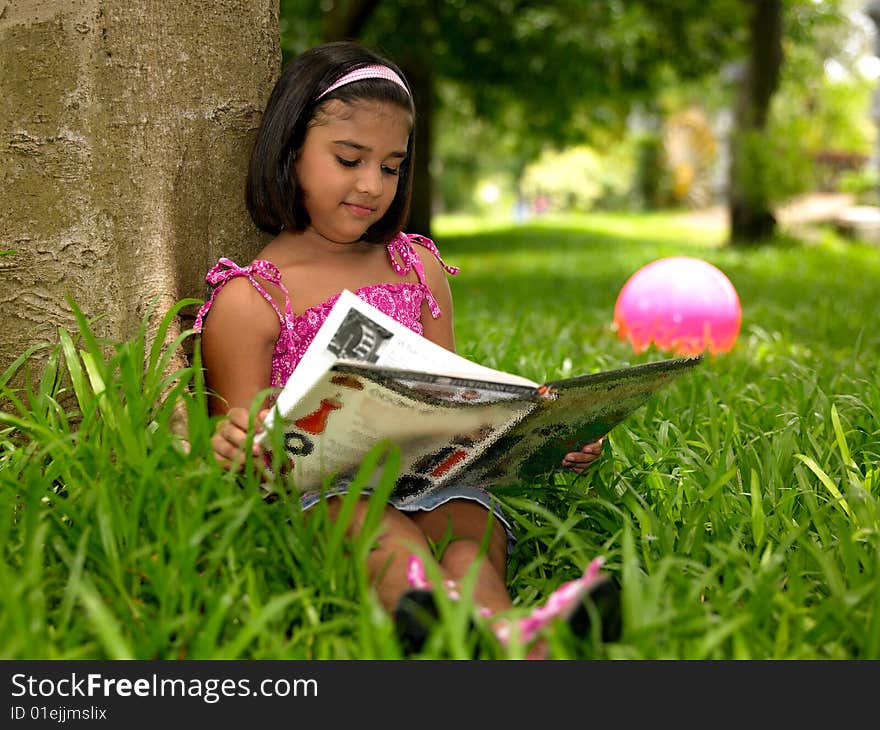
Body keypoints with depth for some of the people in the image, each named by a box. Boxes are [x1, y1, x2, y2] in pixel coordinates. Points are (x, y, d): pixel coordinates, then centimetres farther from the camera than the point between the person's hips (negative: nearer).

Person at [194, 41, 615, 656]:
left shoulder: (418, 268, 21)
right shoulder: (248, 300, 5)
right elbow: (243, 444, 4)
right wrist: (235, 440, -24)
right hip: (315, 487, -4)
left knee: (470, 537, -32)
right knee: (382, 534, -39)